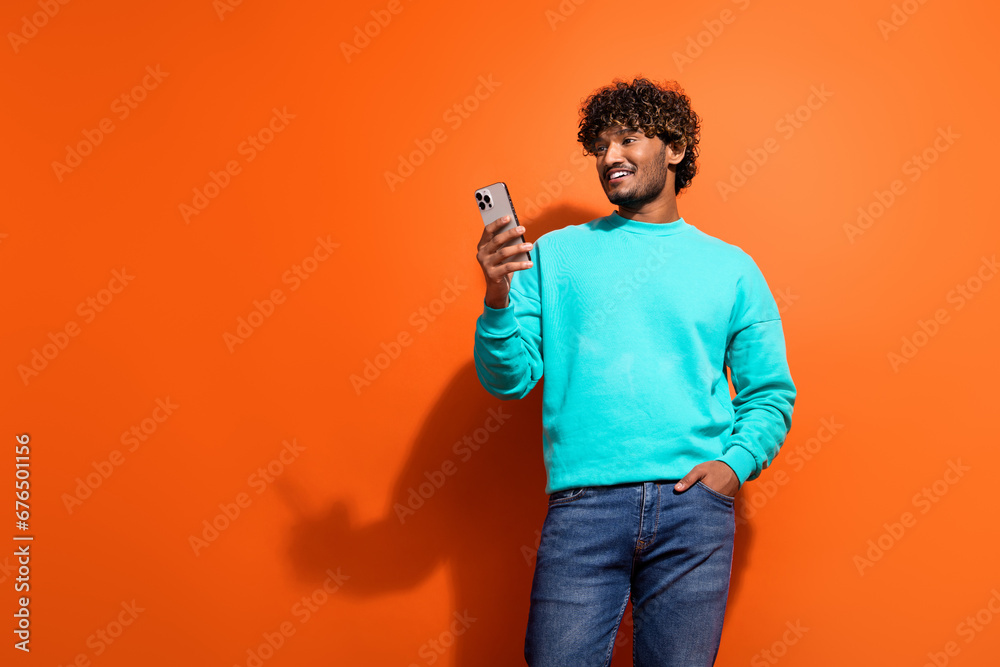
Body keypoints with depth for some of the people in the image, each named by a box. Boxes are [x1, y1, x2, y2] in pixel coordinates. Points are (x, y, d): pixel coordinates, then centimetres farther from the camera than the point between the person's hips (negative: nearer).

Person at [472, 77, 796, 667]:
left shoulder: (731, 267, 13)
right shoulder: (556, 254, 11)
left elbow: (771, 392, 12)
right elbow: (509, 379, 5)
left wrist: (736, 462, -5)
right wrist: (498, 300, -11)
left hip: (694, 504, 1)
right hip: (583, 502, 0)